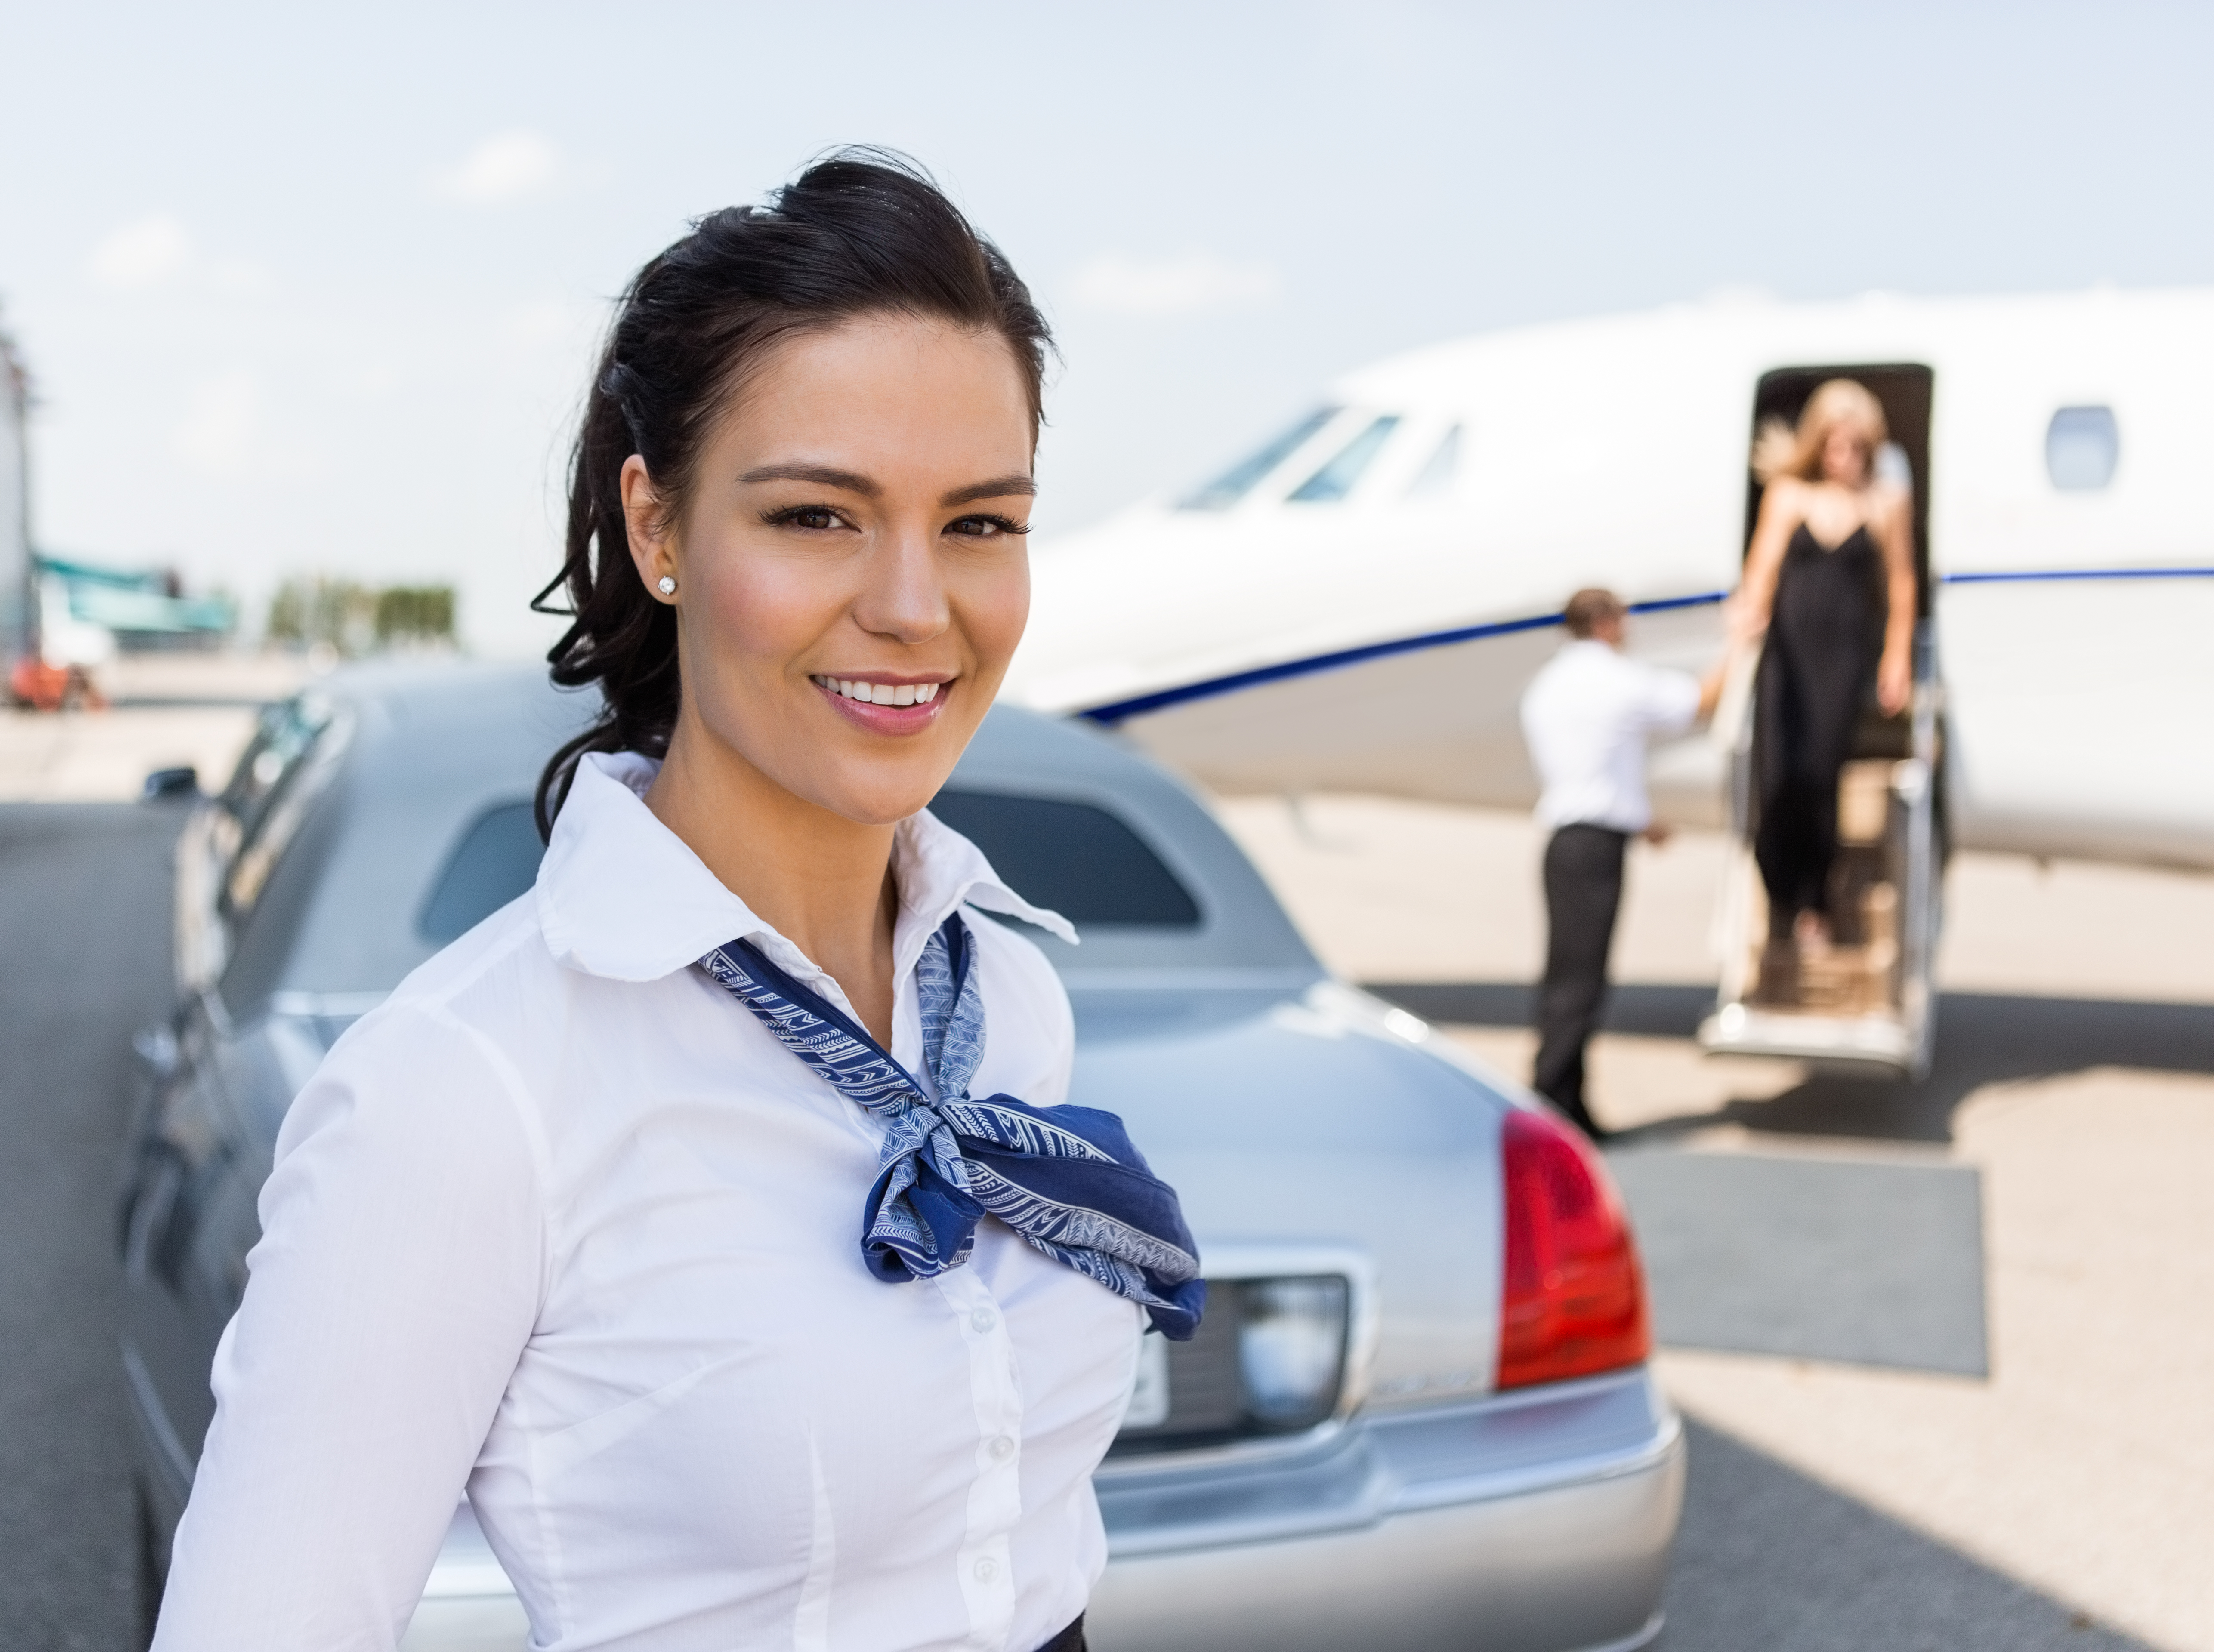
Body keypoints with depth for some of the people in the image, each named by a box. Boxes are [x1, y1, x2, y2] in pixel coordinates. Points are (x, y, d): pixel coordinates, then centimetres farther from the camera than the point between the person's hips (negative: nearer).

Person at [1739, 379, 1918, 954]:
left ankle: (1813, 906, 7)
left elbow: (1900, 583, 10)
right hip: (1788, 647, 1)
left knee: (1821, 774, -6)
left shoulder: (1887, 502, 5)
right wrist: (1751, 610, -22)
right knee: (1777, 773, -7)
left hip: (1846, 652, -1)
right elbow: (1764, 563, -1)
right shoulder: (1789, 496, 7)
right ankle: (1780, 899, 10)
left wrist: (1897, 656, 7)